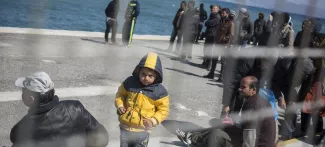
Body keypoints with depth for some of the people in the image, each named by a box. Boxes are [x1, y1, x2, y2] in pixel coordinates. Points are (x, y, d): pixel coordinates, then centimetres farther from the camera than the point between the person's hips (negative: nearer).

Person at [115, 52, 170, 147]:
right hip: (125, 127, 3)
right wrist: (120, 105, -6)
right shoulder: (130, 82, -7)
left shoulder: (159, 91, -14)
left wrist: (153, 121, -19)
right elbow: (121, 94, 11)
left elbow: (163, 109, -6)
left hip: (142, 130, -3)